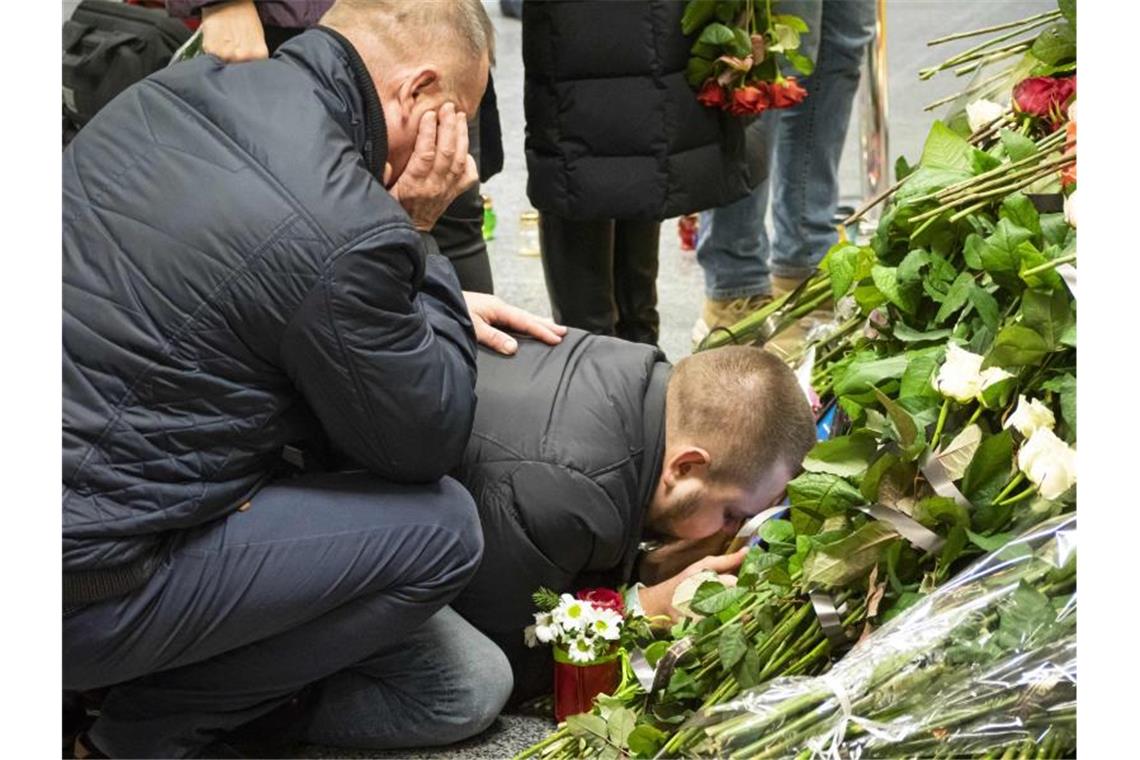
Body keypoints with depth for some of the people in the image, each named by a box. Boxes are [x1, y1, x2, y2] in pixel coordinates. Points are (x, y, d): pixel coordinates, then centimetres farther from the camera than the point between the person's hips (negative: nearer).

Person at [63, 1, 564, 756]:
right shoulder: (345, 229, -23)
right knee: (439, 528, -5)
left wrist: (430, 299, 18)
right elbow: (426, 445, -7)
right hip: (84, 583, -9)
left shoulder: (171, 90, 2)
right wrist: (415, 233, -4)